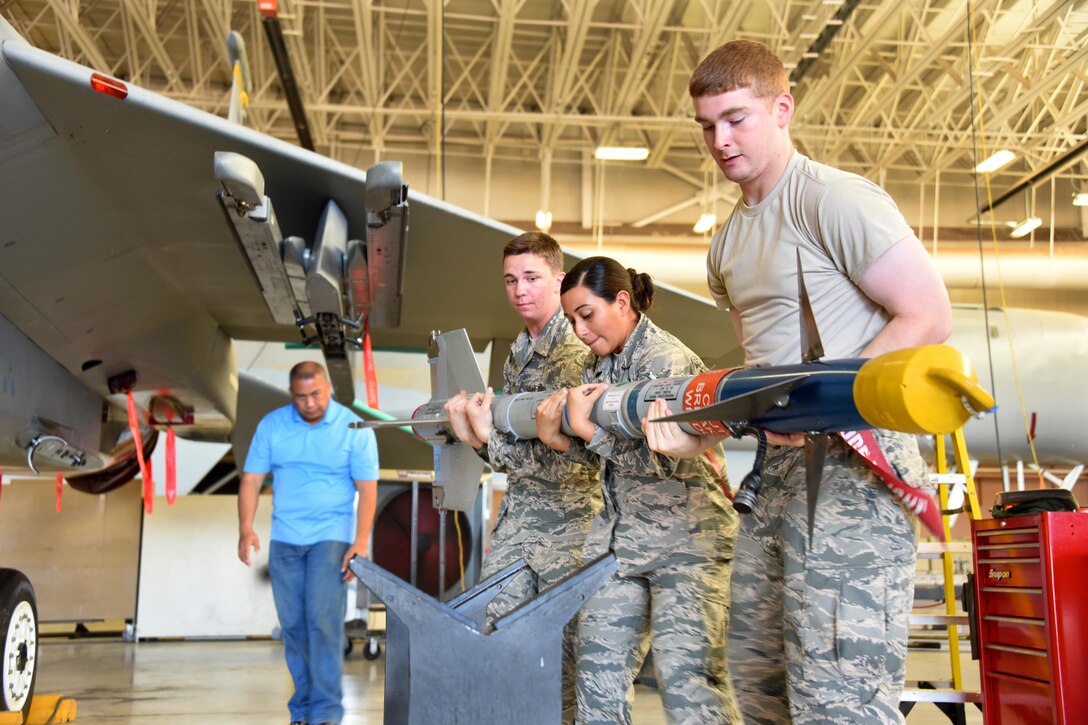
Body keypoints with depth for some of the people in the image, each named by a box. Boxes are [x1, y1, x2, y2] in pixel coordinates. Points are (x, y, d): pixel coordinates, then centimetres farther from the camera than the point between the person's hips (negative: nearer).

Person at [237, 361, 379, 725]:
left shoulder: (354, 429, -7)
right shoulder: (271, 425, 1)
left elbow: (367, 489, -8)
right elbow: (252, 479, 2)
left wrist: (360, 543, -15)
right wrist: (246, 528, -11)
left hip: (332, 537, -3)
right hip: (284, 539, 3)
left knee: (323, 619, -12)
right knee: (293, 625, 8)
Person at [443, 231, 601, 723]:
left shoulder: (579, 348, -11)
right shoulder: (515, 357, 14)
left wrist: (489, 438, -21)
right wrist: (477, 438, -5)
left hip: (568, 522, -7)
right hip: (516, 520, 8)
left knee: (566, 645, 0)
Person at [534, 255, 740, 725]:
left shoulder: (667, 359, -12)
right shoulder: (596, 364, 11)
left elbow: (666, 461, -19)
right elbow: (600, 452, 10)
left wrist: (586, 428, -20)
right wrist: (557, 440, -9)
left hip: (683, 535, -7)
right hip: (618, 536, 8)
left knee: (687, 675, -11)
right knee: (598, 667, 8)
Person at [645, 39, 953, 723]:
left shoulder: (835, 198, -7)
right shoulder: (728, 243, 19)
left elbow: (929, 320, -12)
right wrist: (695, 434, 8)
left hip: (854, 464, -9)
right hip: (778, 468, 9)